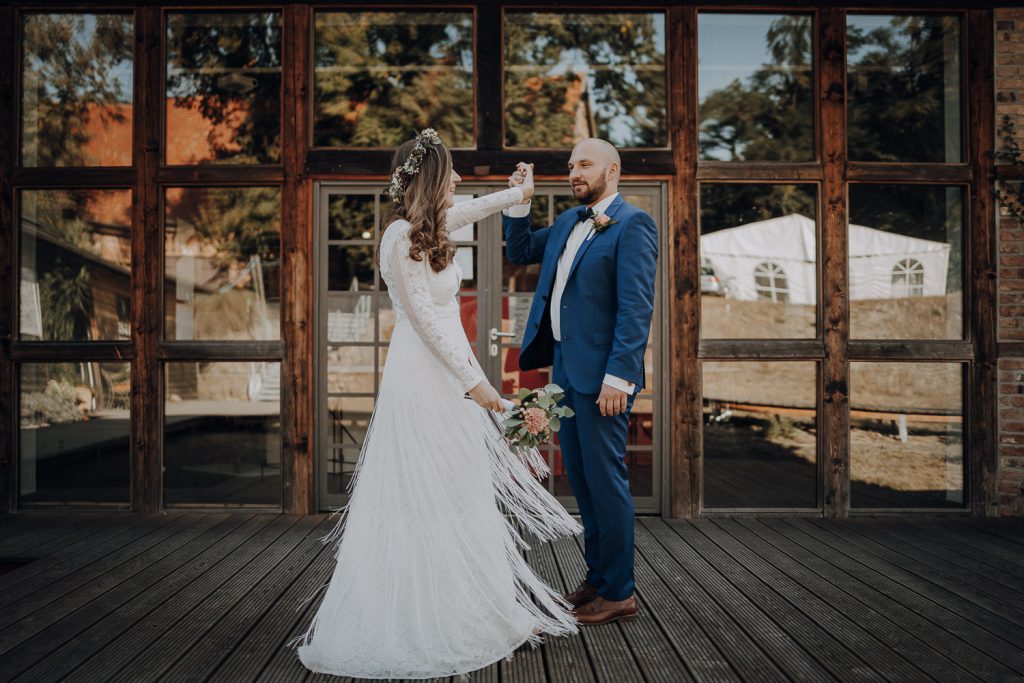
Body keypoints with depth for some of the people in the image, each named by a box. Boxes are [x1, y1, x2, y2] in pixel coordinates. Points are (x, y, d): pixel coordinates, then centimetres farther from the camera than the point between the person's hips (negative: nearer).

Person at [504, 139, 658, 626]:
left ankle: (618, 593, 12)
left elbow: (636, 308, -17)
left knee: (605, 480, -1)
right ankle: (597, 577, 29)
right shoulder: (568, 222, 16)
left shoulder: (632, 224, -9)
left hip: (601, 374, -8)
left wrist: (618, 376, -22)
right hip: (565, 368, 8)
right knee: (581, 479, 15)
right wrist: (519, 202, 14)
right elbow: (519, 251, 28)